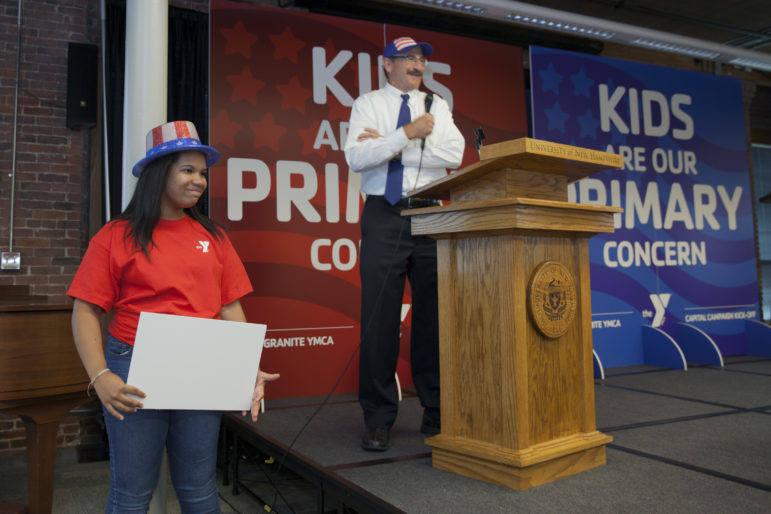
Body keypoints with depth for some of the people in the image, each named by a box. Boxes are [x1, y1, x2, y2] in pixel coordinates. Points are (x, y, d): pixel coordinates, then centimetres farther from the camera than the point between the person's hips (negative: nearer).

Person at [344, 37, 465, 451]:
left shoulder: (437, 106, 16)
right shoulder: (367, 104, 10)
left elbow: (454, 154, -3)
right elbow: (356, 157, -6)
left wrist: (391, 147, -7)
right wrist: (408, 133, -12)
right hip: (384, 217, -2)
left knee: (434, 314, 4)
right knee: (380, 316, -3)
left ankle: (436, 412, 17)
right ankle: (378, 419, 8)